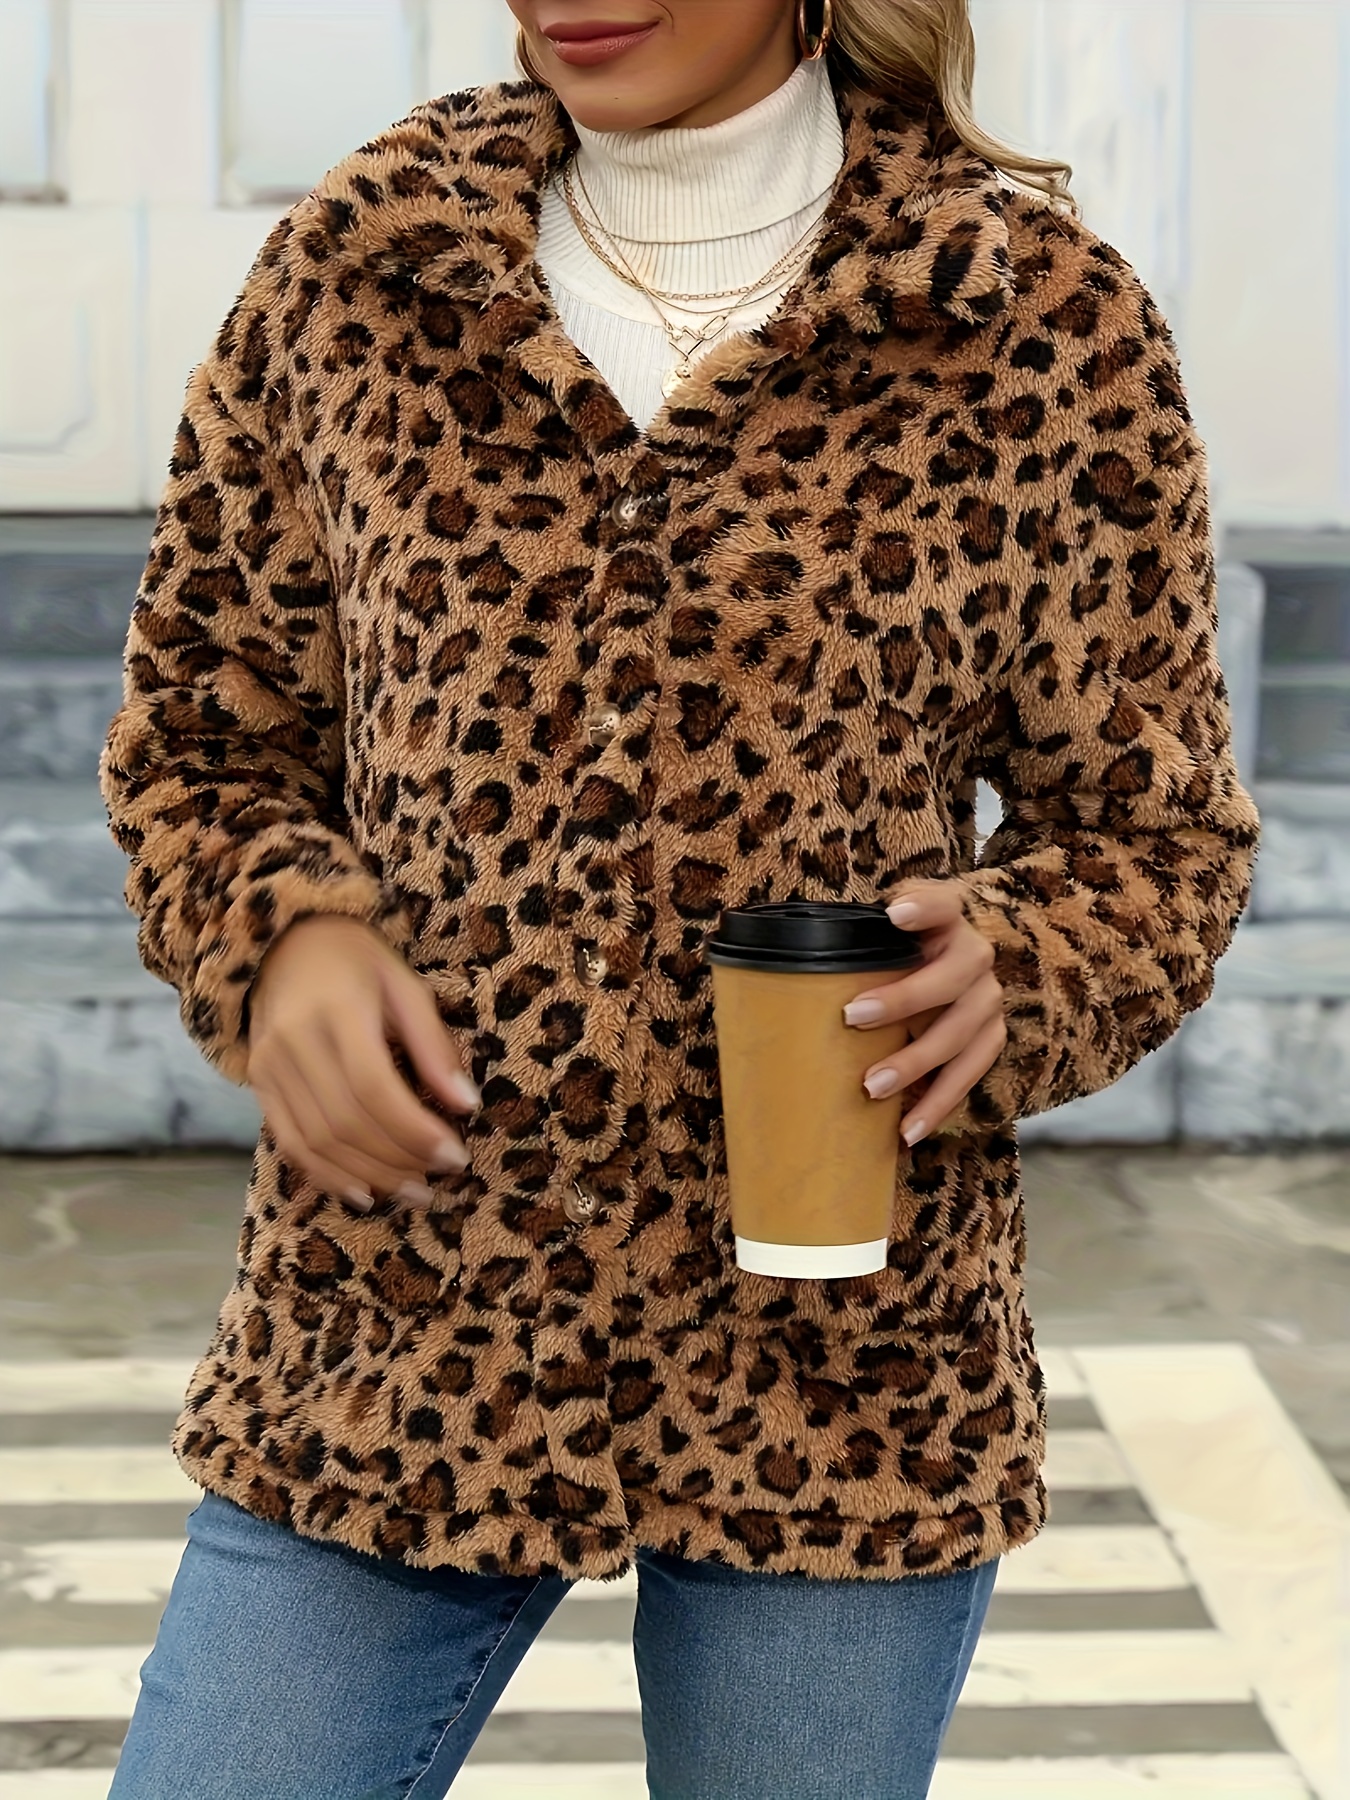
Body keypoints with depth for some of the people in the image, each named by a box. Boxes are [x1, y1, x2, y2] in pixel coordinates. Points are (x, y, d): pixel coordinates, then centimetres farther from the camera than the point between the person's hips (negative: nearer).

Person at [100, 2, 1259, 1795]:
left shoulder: (1050, 317, -4)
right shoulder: (351, 270, 3)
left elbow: (1157, 830, 4)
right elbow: (200, 731, 11)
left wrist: (1009, 973, -18)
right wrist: (280, 938, -10)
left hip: (843, 1365, -1)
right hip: (386, 1332, 2)